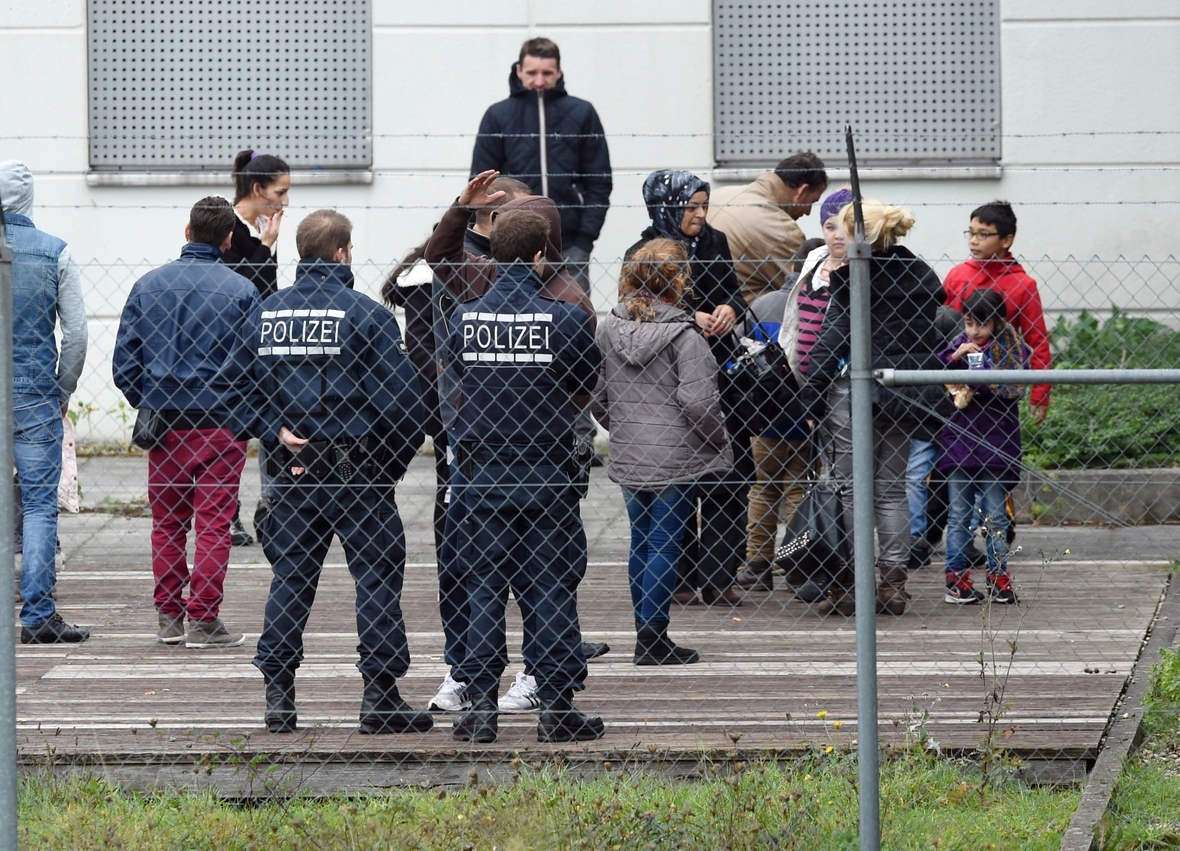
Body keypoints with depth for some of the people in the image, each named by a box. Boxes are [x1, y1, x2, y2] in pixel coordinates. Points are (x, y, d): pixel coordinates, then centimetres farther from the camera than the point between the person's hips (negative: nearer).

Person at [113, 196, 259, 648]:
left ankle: (169, 617, 15)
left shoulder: (148, 285, 1)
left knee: (166, 524, 12)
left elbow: (124, 363, 2)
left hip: (162, 422, 3)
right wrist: (242, 411, 10)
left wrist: (148, 407, 14)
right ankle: (202, 620, 0)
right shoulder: (240, 291, -8)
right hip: (220, 424, -3)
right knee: (212, 525, 2)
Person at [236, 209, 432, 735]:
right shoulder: (366, 314, -10)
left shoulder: (264, 313, 4)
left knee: (288, 578, 11)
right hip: (357, 470, -4)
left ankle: (278, 696, 10)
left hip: (293, 470, 4)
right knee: (377, 577, 3)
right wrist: (395, 464, 0)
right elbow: (399, 399, -12)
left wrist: (276, 431, 3)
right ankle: (379, 698, 2)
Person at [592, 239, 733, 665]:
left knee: (641, 541, 15)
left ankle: (646, 634, 21)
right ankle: (653, 639, 2)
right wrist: (718, 440, -4)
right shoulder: (683, 334, -15)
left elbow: (598, 398, 10)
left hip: (627, 457, 6)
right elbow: (698, 401, -20)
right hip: (675, 460, -6)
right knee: (665, 544, 0)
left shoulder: (609, 329, 3)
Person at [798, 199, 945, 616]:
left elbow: (832, 338, -13)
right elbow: (938, 332, 12)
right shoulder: (921, 275, 8)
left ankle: (846, 585, 2)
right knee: (891, 489, 12)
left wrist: (812, 393, -10)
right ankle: (893, 585, 11)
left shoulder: (851, 274, -11)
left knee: (850, 488, 1)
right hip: (903, 397, 6)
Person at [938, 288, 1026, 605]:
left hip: (996, 443, -1)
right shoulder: (959, 344, 5)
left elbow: (1015, 389, -9)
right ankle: (956, 578, 7)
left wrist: (985, 383, -22)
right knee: (959, 515, 4)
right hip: (959, 440, 1)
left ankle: (998, 579, 12)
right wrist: (954, 357, -14)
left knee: (996, 516, 5)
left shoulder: (1013, 349, 1)